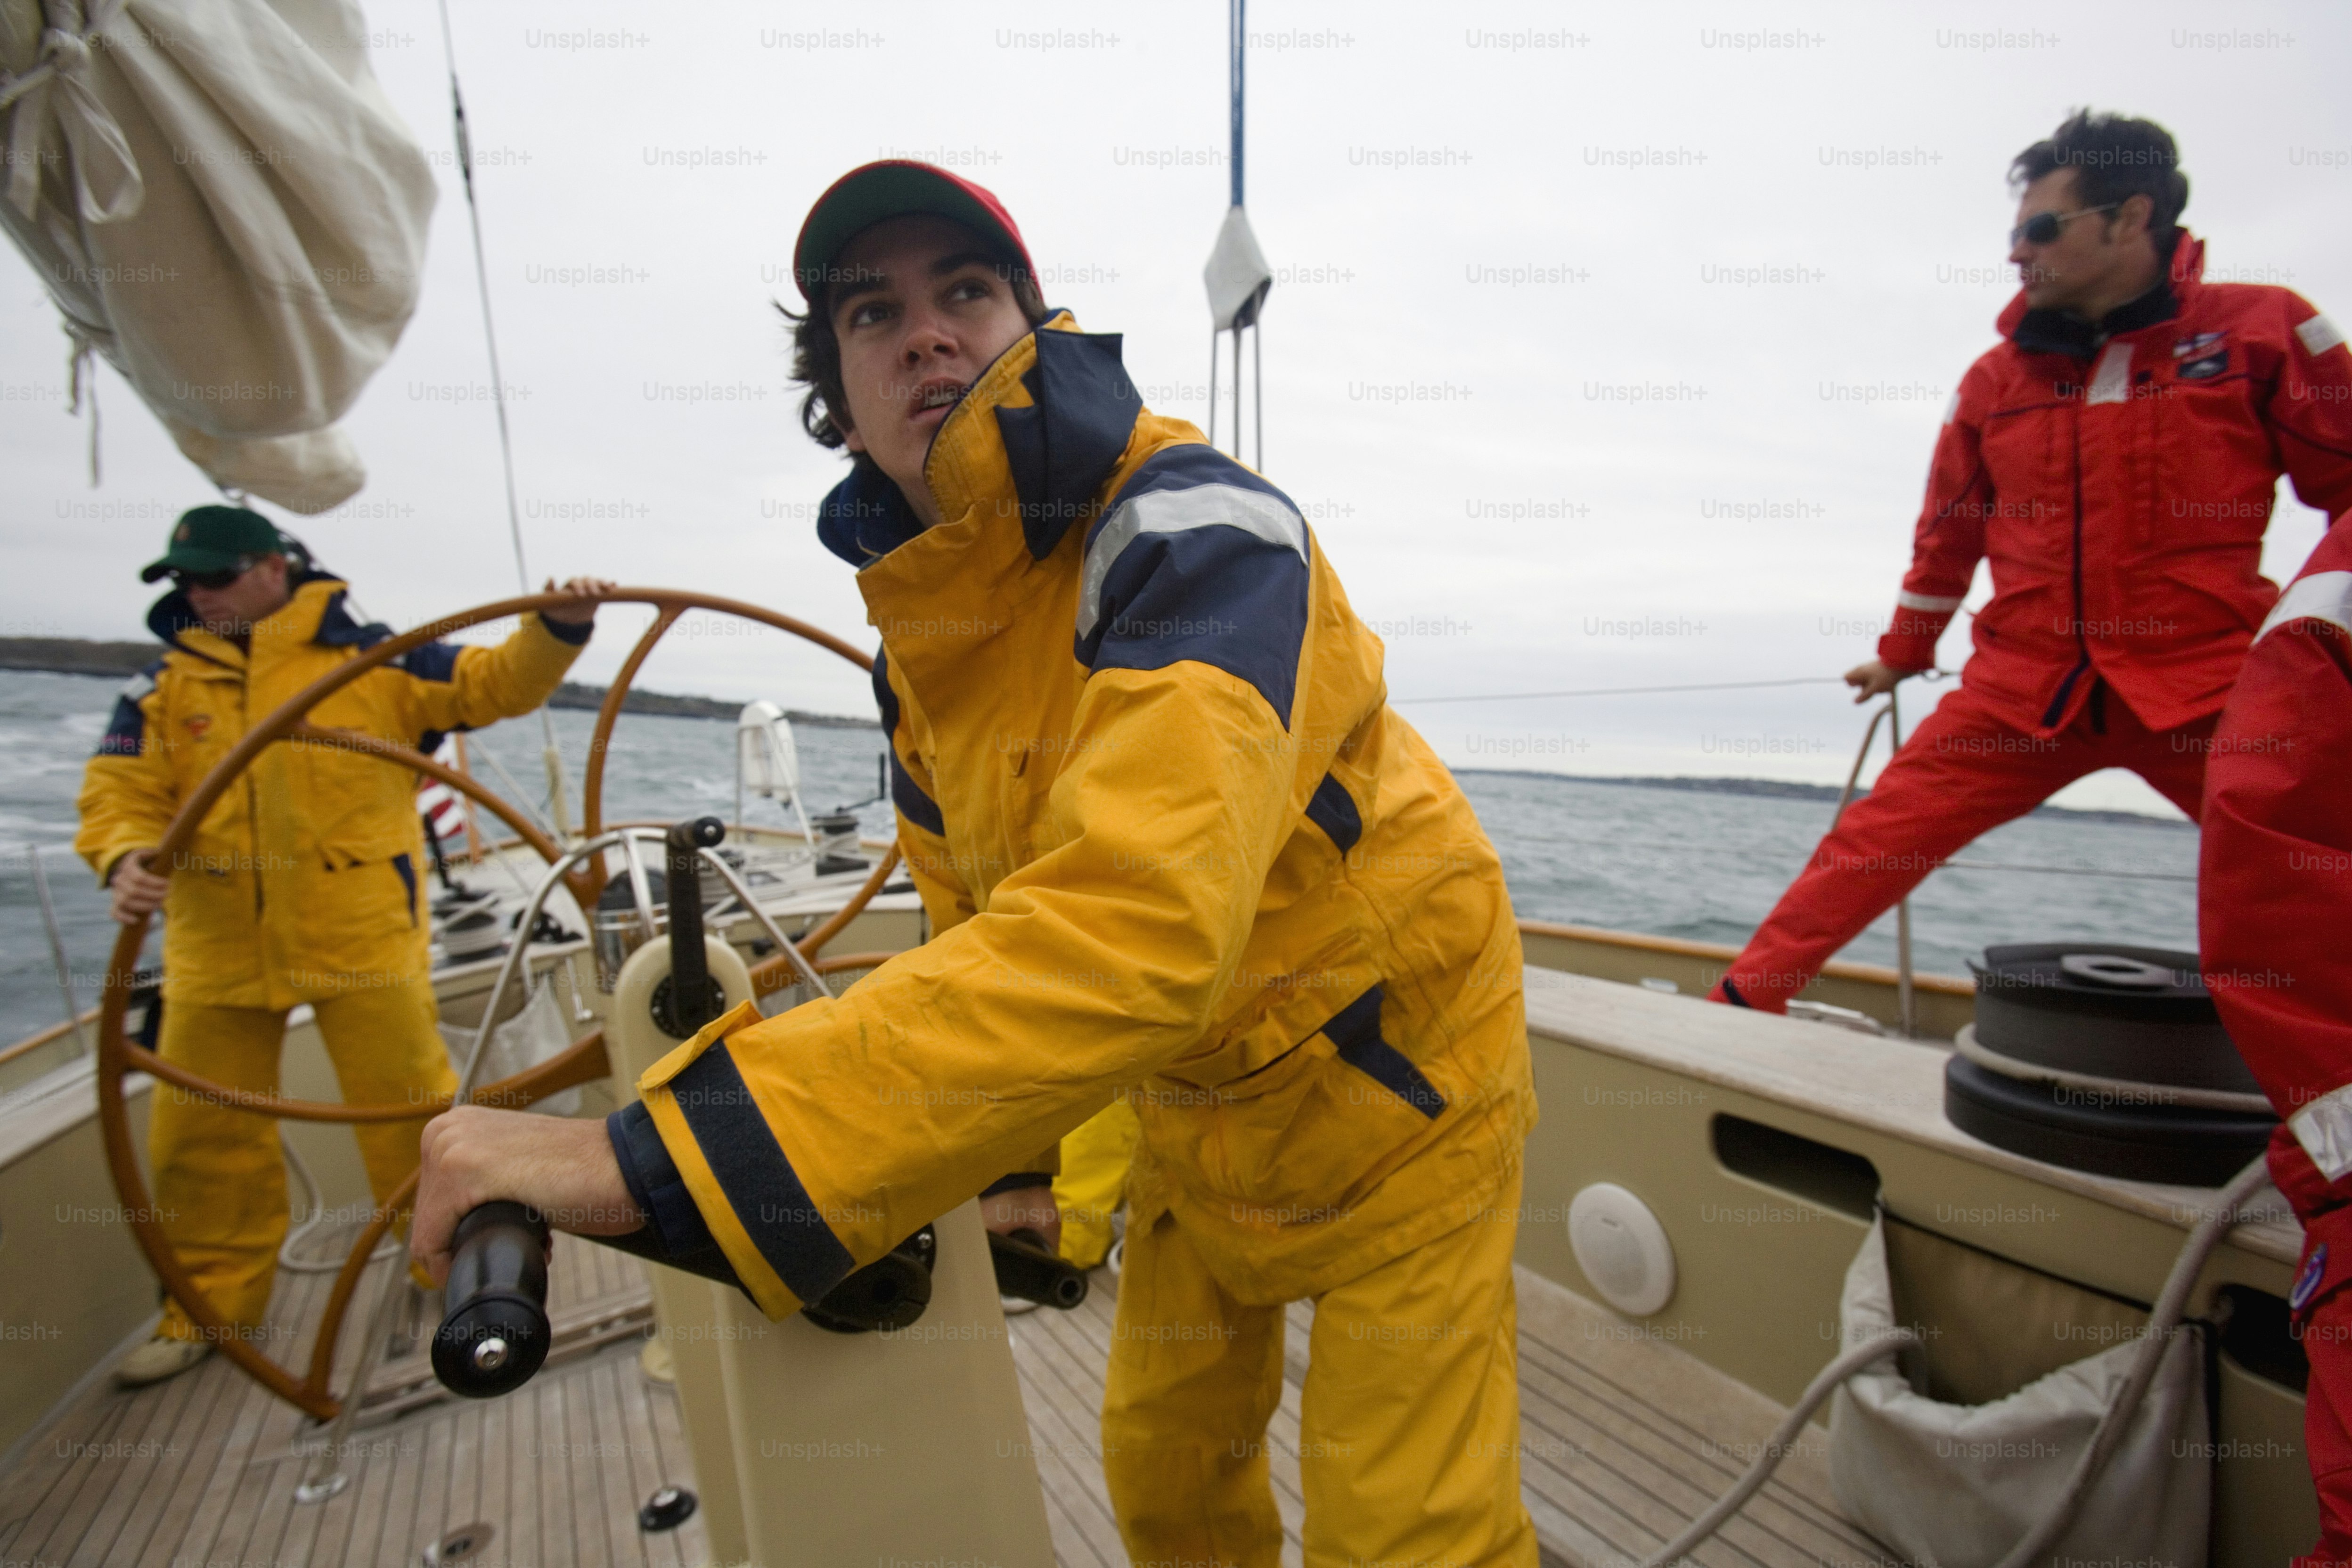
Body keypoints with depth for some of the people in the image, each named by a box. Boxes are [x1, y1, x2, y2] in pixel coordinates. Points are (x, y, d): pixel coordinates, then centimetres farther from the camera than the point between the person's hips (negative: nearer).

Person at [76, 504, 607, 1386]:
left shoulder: (372, 659, 2)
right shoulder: (163, 688, 10)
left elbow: (494, 685, -1)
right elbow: (121, 790, 2)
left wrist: (556, 632, -19)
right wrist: (129, 858, -19)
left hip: (361, 938, -3)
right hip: (218, 949, 4)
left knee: (412, 1111, 3)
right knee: (200, 1136, 13)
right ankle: (213, 1304, 33)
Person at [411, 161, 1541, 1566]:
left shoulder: (1193, 532, -28)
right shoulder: (921, 645, -2)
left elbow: (1129, 925, -44)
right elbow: (978, 920, 7)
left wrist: (649, 1157, -43)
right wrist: (1009, 1174, 9)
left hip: (1389, 1070, -6)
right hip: (1202, 1103, 7)